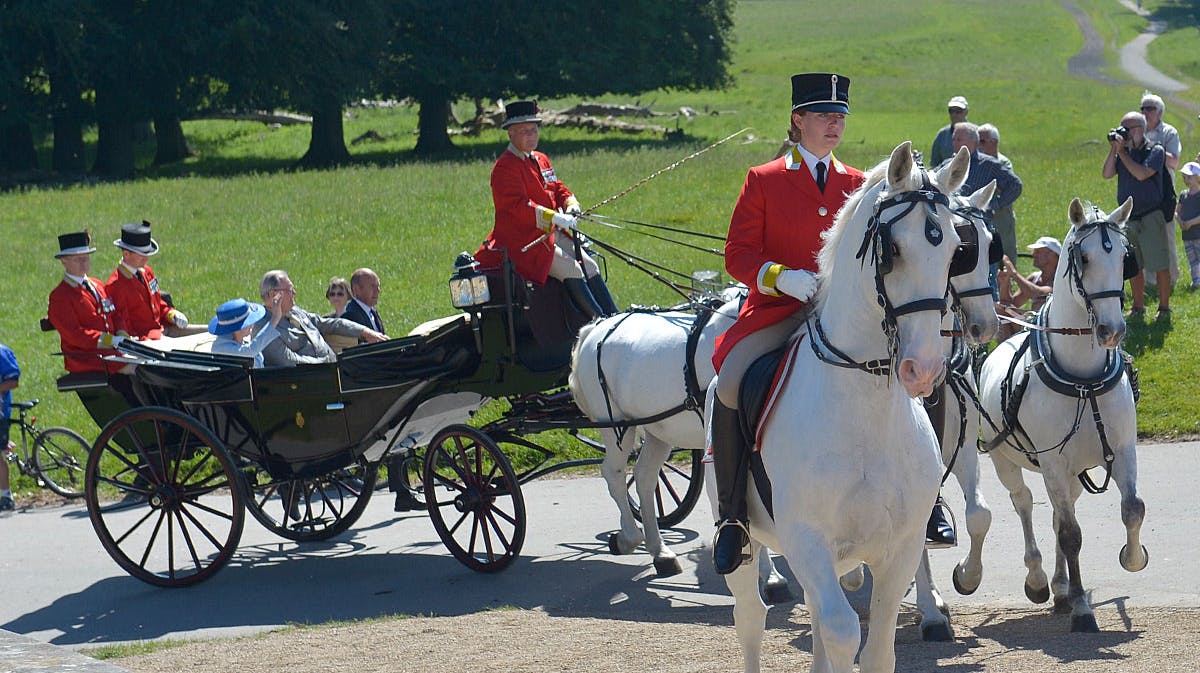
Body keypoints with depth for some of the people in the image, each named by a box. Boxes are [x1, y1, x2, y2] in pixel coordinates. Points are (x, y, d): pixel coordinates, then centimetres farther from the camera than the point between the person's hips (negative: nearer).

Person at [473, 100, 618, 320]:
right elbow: (518, 205, -23)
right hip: (523, 242, -9)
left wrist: (571, 205, -4)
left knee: (590, 266, -3)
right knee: (571, 271, -21)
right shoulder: (505, 167, -12)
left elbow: (558, 189, 20)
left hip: (552, 235, 9)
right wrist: (555, 218, -29)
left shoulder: (541, 160, 16)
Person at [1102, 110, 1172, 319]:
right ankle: (1138, 306, 20)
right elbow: (1106, 174, 0)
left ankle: (1164, 307, 5)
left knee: (1160, 265, -3)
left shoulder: (1155, 151, -8)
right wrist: (1114, 149, -9)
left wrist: (1122, 151, -16)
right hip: (1129, 218, 6)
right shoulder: (1125, 151, 9)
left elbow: (1141, 174, -22)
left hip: (1151, 217, -6)